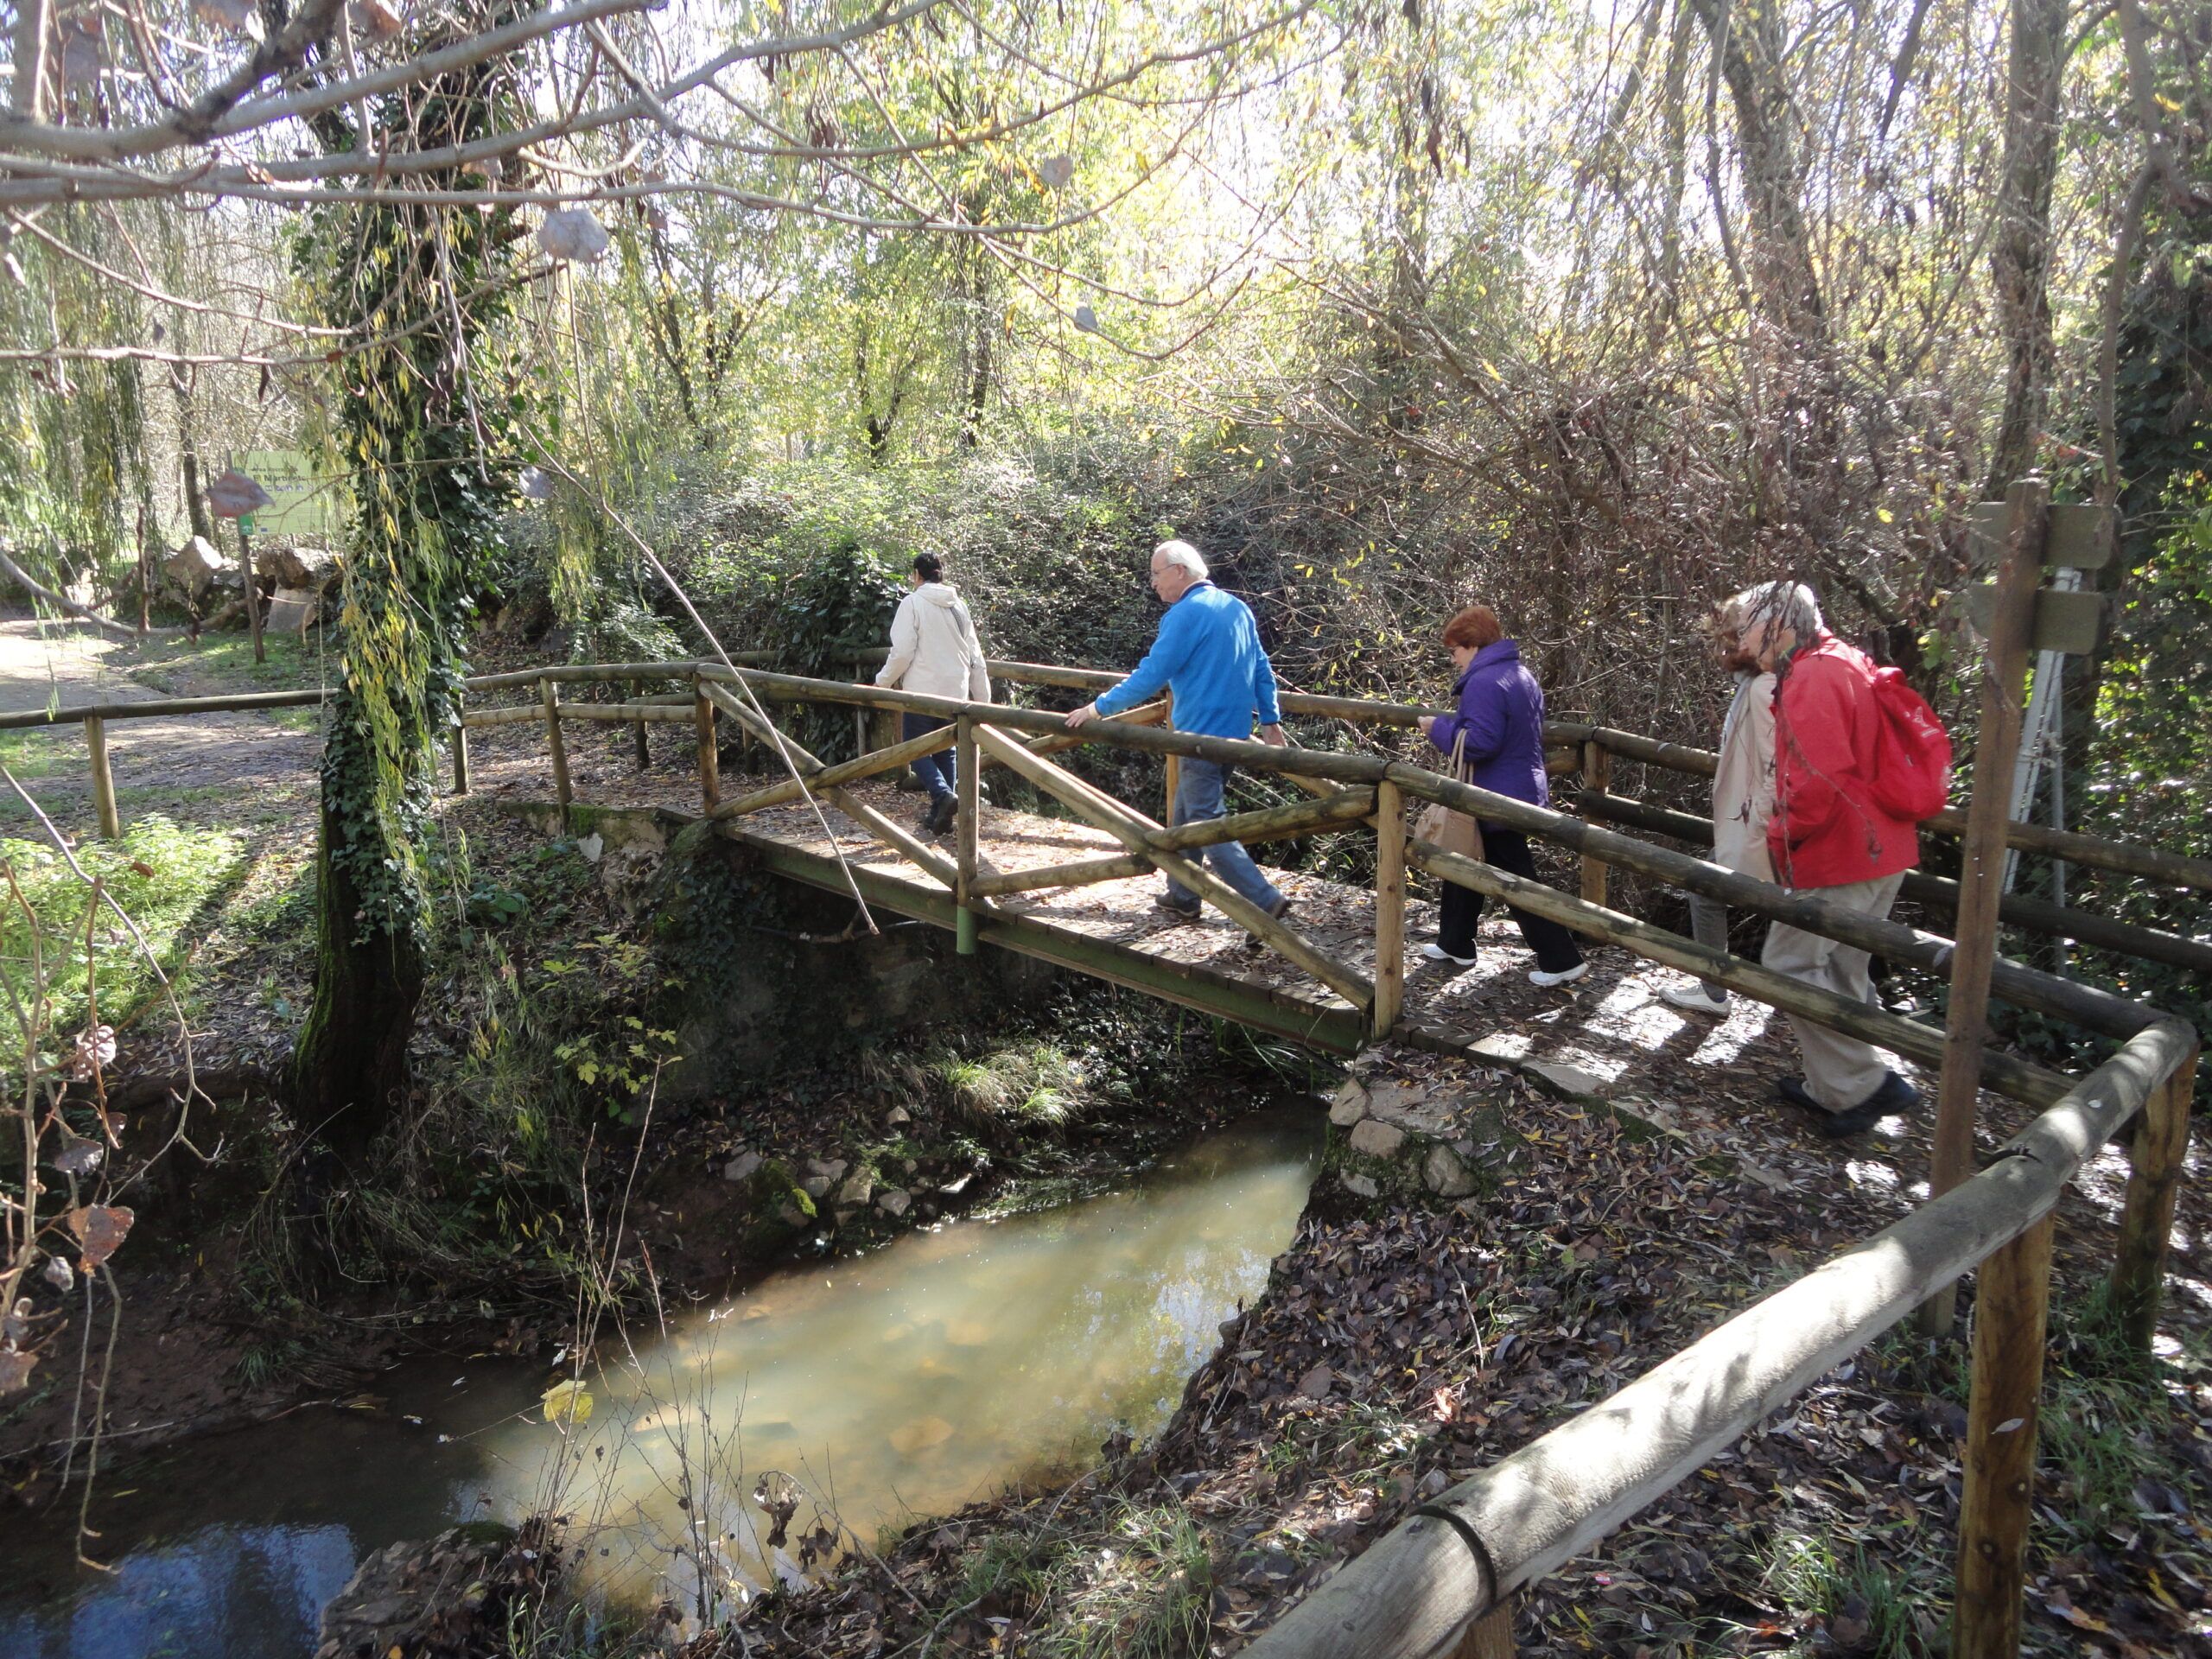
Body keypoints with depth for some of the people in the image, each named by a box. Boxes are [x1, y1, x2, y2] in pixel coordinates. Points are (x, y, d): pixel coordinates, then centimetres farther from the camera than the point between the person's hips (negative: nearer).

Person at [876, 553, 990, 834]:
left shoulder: (913, 603, -6)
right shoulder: (959, 605, 12)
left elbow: (902, 652, -13)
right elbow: (975, 656, 12)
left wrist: (882, 681, 2)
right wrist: (982, 697, 16)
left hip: (922, 691, -6)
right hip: (955, 692, 6)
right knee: (945, 751, 13)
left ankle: (944, 795, -20)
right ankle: (940, 814, 15)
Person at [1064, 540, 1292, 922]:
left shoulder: (1185, 614, -15)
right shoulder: (1237, 607, 12)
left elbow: (1149, 677, -16)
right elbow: (1262, 669, 14)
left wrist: (1098, 708, -8)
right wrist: (1271, 721, 18)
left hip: (1203, 734, -9)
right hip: (1234, 732, 9)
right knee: (1184, 815, 19)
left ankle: (1265, 900, -7)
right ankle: (1181, 898, 26)